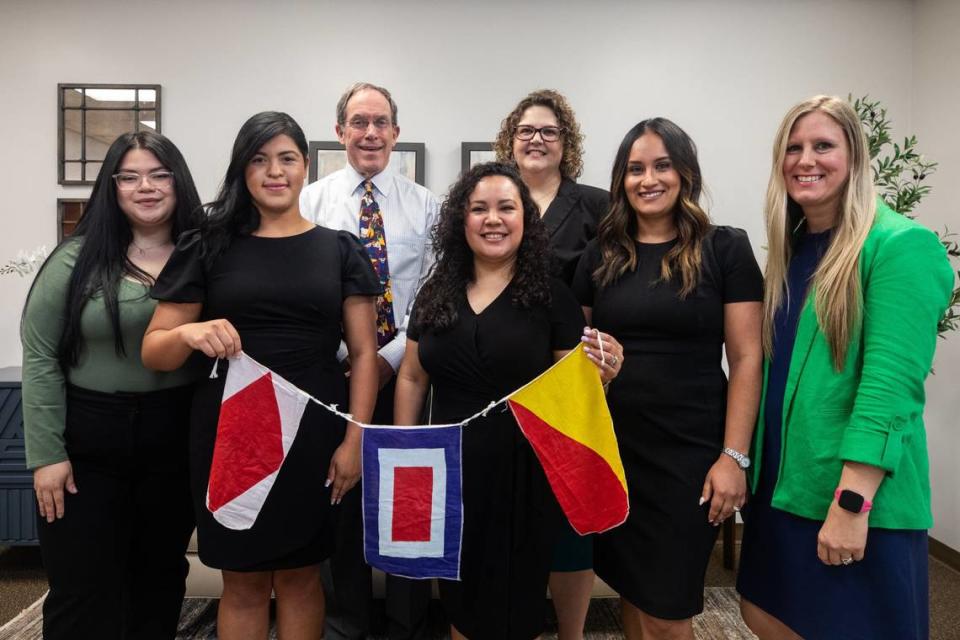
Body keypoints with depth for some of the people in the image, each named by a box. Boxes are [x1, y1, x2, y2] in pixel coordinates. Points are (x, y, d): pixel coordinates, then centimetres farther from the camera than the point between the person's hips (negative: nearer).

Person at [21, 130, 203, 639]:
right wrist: (46, 454, -8)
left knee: (161, 578, 17)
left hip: (176, 442, 2)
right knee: (83, 592, 9)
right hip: (87, 442, -2)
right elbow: (40, 359, -5)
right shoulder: (77, 259, -5)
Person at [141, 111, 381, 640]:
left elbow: (364, 352, 1)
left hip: (314, 433, 0)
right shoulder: (208, 247, 3)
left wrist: (354, 439, -8)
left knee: (300, 576, 14)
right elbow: (153, 352, 3)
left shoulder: (339, 249, 3)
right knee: (243, 582, 12)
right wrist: (189, 335, -19)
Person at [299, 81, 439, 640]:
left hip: (405, 372, 0)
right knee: (341, 497, 13)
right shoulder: (312, 202, 3)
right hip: (332, 371, 1)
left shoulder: (424, 205, 2)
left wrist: (392, 356, -13)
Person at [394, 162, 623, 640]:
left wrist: (600, 374, -26)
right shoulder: (435, 294, 3)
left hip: (524, 472, -3)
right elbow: (411, 379, 8)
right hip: (450, 471, 3)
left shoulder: (552, 297, -7)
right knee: (460, 600, 21)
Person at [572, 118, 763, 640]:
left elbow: (746, 359, -5)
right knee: (629, 591, 16)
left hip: (690, 454, -3)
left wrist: (733, 456, -10)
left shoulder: (725, 249, -4)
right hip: (611, 450, 3)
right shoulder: (601, 255, 5)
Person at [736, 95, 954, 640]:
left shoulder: (902, 246, -12)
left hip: (858, 496, -7)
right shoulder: (789, 248, 10)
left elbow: (891, 381, -19)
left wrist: (852, 503, -23)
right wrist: (749, 465, 11)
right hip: (781, 484, 7)